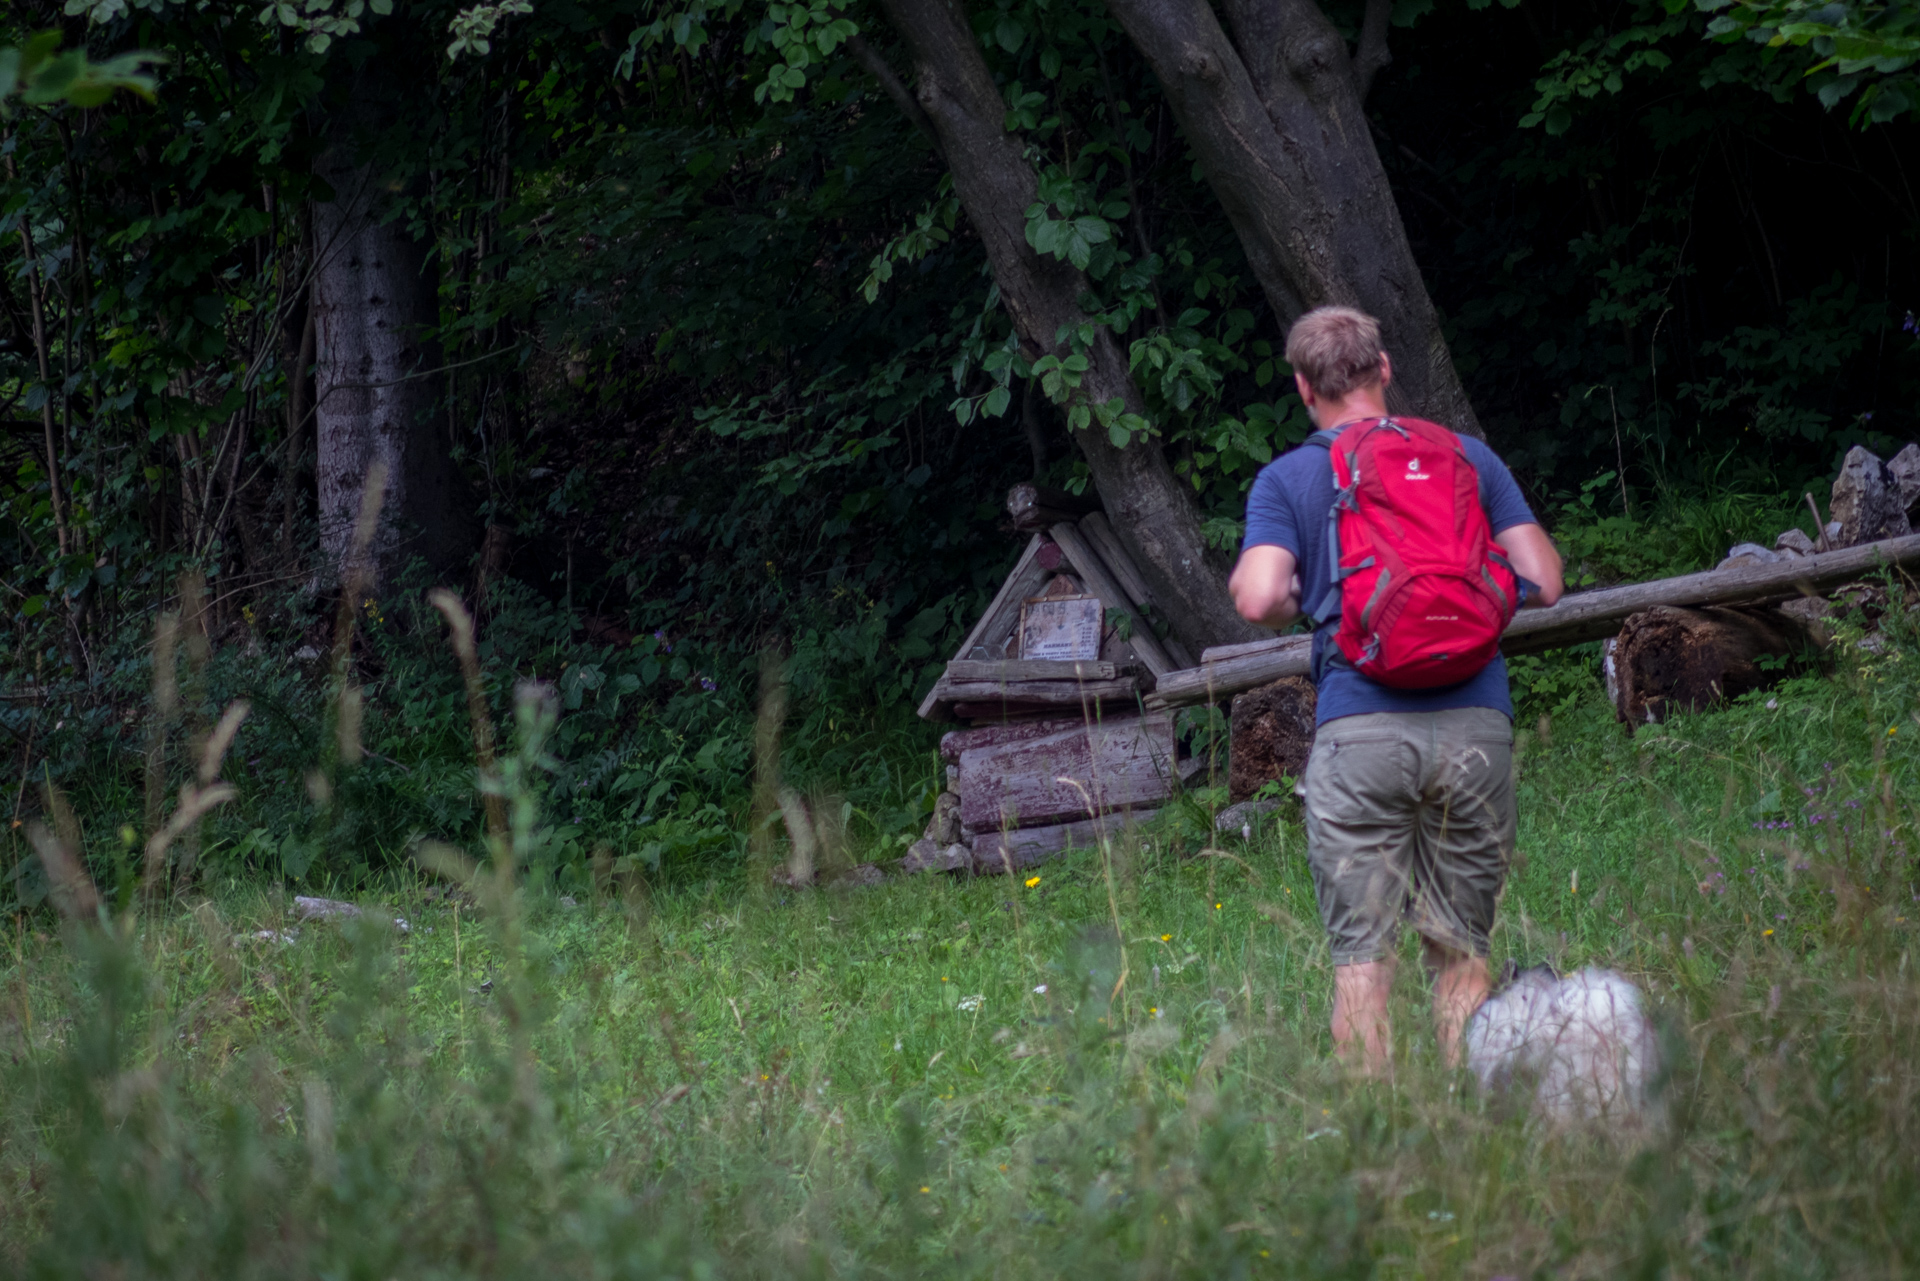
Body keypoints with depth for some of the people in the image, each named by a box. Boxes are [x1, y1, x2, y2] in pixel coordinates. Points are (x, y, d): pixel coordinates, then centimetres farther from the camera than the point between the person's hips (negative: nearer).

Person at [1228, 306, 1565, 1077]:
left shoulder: (1287, 479, 6)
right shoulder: (1466, 457, 12)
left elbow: (1260, 600, -8)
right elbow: (1543, 582, 7)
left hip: (1361, 730, -2)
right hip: (1475, 724, 2)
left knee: (1361, 960, 1)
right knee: (1462, 954, 10)